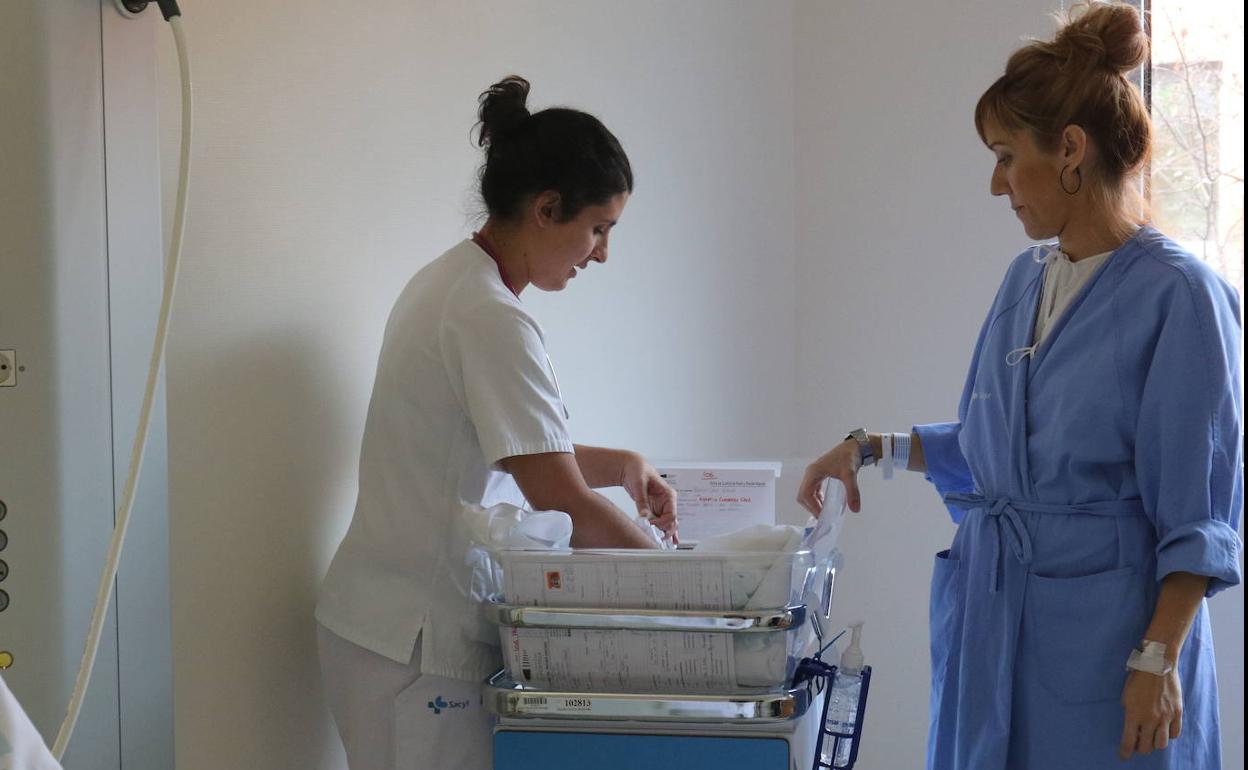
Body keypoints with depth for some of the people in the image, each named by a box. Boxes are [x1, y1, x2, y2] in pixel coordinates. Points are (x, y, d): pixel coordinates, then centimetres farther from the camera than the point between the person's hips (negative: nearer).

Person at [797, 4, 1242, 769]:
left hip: (1105, 619, -7)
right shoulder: (1027, 279, 11)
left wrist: (1158, 659, -16)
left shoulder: (1179, 296, -12)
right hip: (993, 613, 7)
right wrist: (875, 449, 14)